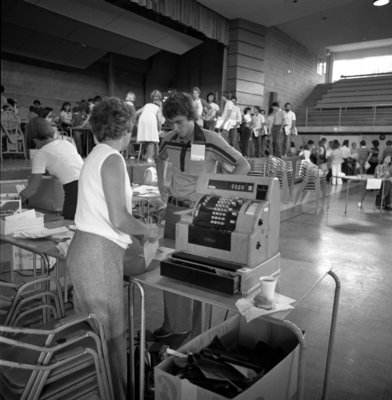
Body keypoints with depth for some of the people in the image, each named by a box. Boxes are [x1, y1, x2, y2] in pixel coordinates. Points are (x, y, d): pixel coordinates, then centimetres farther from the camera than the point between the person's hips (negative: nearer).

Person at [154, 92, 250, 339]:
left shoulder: (211, 140, -13)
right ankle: (174, 323, 30)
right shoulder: (170, 141, 3)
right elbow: (160, 159, 26)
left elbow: (243, 165, -10)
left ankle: (200, 329, 23)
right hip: (173, 209, 6)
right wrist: (161, 184, 13)